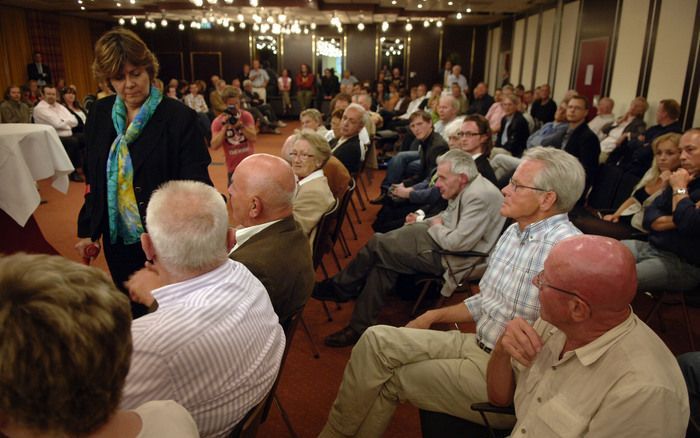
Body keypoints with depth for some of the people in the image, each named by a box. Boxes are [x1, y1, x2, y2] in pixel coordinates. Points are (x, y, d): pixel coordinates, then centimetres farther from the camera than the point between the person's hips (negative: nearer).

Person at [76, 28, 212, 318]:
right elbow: (94, 178, 10)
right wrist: (87, 229, 10)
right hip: (117, 237, 5)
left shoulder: (179, 117, -14)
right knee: (132, 312, 21)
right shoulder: (100, 114, 2)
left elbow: (196, 182, -21)